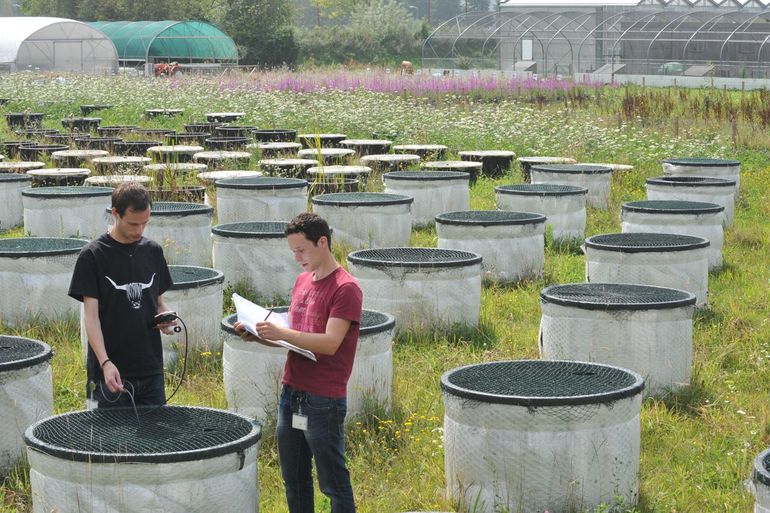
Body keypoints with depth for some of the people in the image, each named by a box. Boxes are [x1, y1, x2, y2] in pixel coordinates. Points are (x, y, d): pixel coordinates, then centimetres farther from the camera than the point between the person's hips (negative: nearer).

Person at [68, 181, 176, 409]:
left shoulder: (153, 251, 8)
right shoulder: (93, 256, -7)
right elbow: (91, 315, -11)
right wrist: (105, 362, -24)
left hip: (150, 370, 4)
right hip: (111, 373, -4)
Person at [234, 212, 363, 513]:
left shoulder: (345, 289, -13)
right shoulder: (302, 281, 12)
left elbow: (329, 343, -21)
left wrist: (281, 333, -25)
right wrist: (258, 336, 1)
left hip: (323, 401, -8)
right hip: (291, 394, 8)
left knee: (333, 483, 1)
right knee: (294, 480, 15)